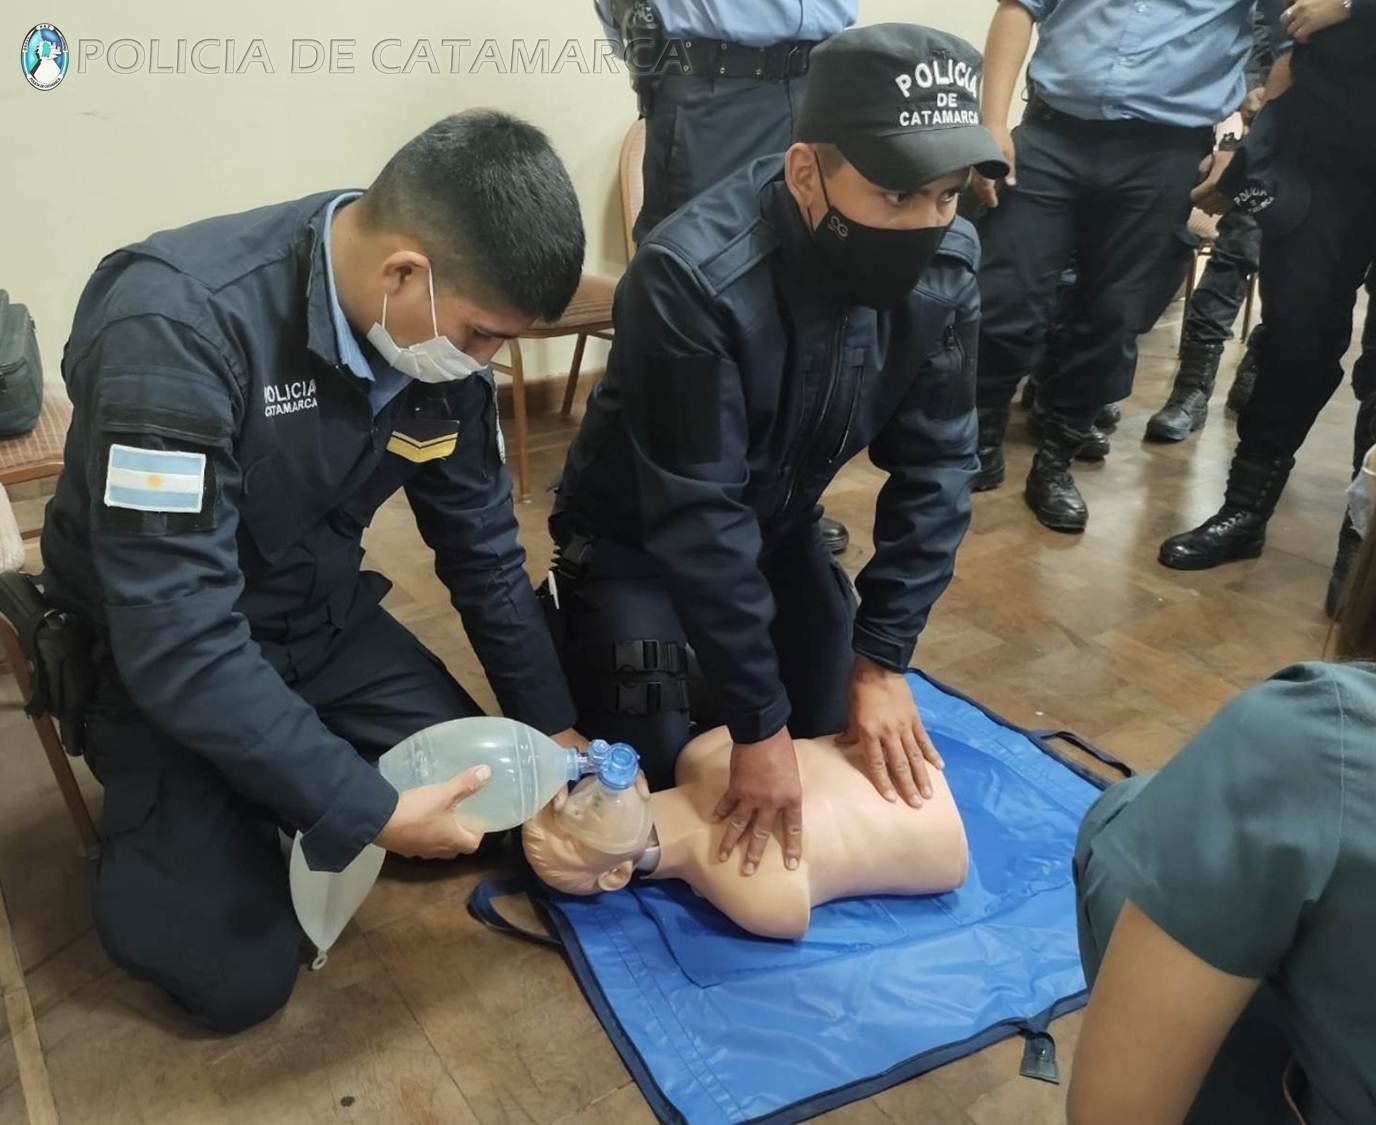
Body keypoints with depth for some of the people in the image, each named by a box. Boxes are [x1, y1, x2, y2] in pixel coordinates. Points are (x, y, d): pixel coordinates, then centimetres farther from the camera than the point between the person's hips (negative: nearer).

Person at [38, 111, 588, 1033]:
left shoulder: (441, 324, -13)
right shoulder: (176, 329, -34)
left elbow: (482, 545, -1)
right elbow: (179, 640, -35)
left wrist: (555, 727, 0)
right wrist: (370, 810, -30)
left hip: (322, 621, 6)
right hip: (158, 656, -5)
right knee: (240, 975, -9)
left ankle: (278, 789, 24)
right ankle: (153, 827, 19)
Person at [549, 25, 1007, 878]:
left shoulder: (947, 266, -19)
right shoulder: (693, 278, -36)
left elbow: (935, 464, -12)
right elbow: (696, 517, -33)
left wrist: (883, 661, -15)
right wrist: (759, 725, -28)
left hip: (779, 521, 5)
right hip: (636, 532, -4)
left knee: (840, 731, 8)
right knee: (651, 773, -4)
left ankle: (720, 645, 32)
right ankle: (577, 620, 22)